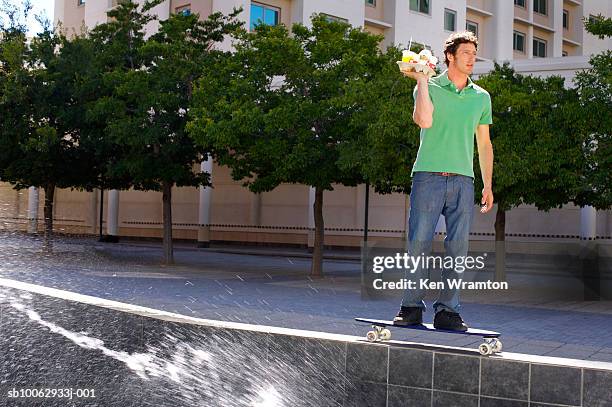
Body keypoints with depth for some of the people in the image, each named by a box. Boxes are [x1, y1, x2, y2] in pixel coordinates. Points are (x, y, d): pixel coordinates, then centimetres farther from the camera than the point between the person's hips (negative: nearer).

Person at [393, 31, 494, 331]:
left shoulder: (481, 97, 17)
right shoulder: (430, 87, 7)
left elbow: (484, 144, 19)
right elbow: (424, 120, -14)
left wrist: (488, 185, 13)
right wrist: (421, 81, -8)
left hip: (462, 180, 3)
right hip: (428, 175, -3)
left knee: (457, 247, -1)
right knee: (418, 242, -6)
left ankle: (447, 310, 6)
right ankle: (412, 307, 4)